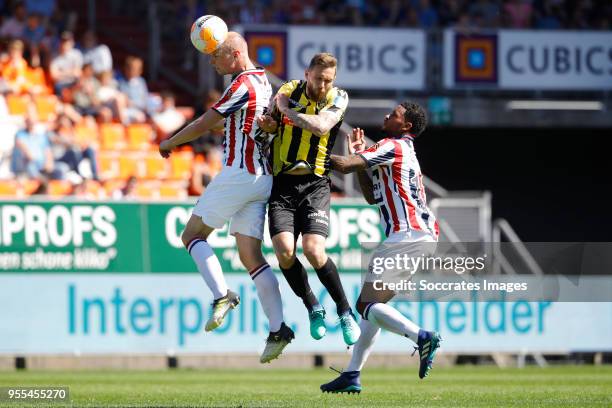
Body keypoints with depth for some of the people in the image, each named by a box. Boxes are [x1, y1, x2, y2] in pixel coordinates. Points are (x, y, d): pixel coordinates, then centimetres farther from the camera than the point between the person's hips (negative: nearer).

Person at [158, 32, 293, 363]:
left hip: (239, 173, -9)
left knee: (192, 235, 3)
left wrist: (169, 143, 5)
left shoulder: (242, 85, -12)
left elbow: (203, 125, -10)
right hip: (262, 178, 9)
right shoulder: (262, 81, 14)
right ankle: (277, 329, -6)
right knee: (250, 256, 4)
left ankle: (221, 295, -14)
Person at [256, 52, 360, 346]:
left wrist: (287, 111, -11)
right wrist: (267, 123, -8)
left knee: (314, 250, -20)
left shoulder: (338, 99, -3)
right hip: (282, 184, 2)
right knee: (284, 251, -16)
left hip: (315, 184, -2)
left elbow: (320, 126, -21)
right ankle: (313, 308, 8)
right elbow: (270, 122, 15)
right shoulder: (288, 90, 4)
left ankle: (345, 312, 1)